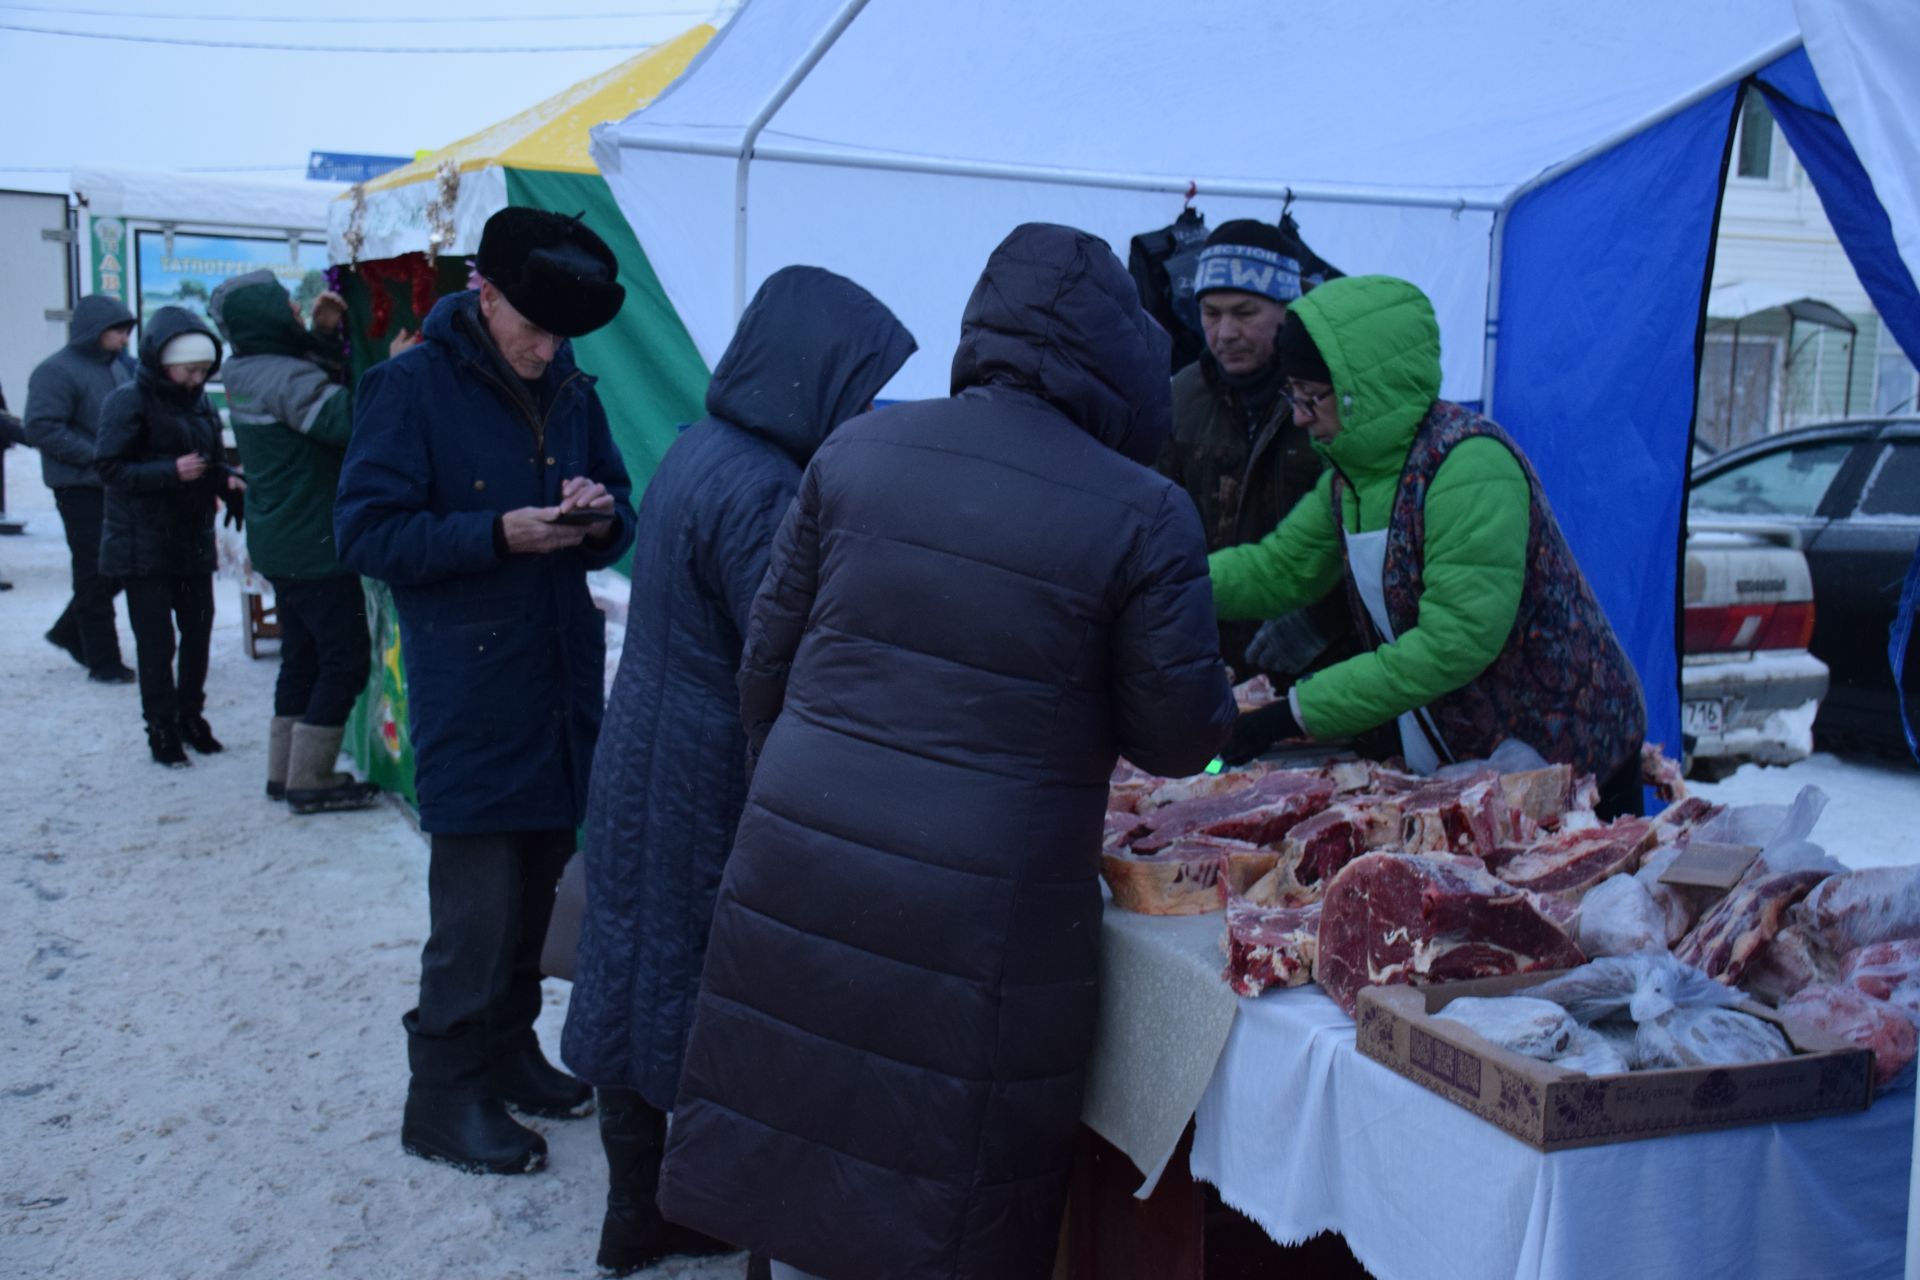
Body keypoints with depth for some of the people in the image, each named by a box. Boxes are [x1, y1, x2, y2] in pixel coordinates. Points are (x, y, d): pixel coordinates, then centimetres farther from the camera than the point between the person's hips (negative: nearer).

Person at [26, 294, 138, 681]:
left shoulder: (119, 366, 13)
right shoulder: (56, 372, -11)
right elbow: (40, 428, -18)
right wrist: (96, 456, -21)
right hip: (81, 487, -8)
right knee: (95, 574, -2)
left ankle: (70, 631, 29)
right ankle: (103, 661, 8)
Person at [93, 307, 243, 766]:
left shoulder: (200, 403, 8)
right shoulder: (129, 402, -11)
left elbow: (213, 461, 17)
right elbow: (110, 468, -15)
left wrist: (227, 482, -5)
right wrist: (172, 472, -25)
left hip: (193, 539, 6)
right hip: (144, 544, -6)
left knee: (198, 630, 10)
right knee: (156, 639, -1)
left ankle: (190, 715, 26)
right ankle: (162, 728, 9)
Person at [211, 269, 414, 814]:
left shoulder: (251, 374, 9)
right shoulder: (285, 378, -21)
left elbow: (326, 386, 20)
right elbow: (347, 421, -31)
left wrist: (323, 334, 8)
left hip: (280, 543, 10)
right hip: (314, 545, -10)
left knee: (303, 657, 18)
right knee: (345, 659, -3)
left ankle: (286, 770, 24)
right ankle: (310, 780, 0)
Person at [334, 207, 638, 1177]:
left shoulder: (572, 393, 9)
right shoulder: (410, 387, -8)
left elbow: (618, 520, 16)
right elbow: (366, 532, -11)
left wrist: (601, 519, -9)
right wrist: (498, 534, -22)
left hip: (562, 679, 6)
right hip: (468, 690, -6)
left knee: (536, 883, 15)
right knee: (476, 901, -3)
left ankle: (507, 1051, 31)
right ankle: (445, 1095, 11)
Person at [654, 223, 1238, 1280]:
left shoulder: (857, 449, 1)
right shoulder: (1143, 515, -10)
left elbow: (766, 657, 7)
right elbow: (1179, 735, -4)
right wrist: (1228, 704, 19)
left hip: (801, 866, 4)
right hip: (980, 908, -4)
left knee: (800, 1173, 18)